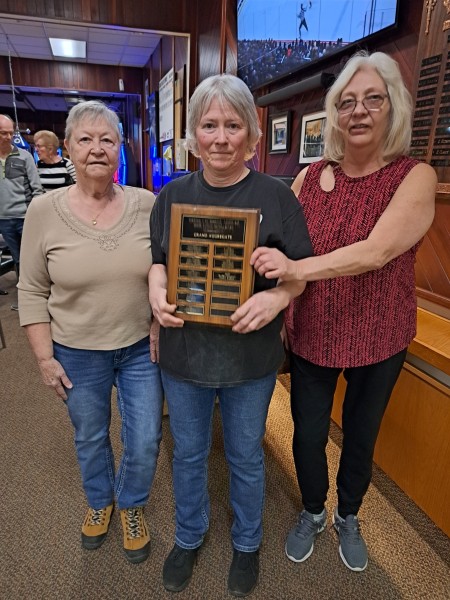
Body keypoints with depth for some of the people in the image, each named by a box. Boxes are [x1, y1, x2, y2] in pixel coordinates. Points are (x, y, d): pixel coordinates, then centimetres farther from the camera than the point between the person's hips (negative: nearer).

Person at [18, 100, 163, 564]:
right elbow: (32, 291, -3)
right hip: (77, 354, 0)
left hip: (142, 348, 1)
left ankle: (131, 506, 46)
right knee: (90, 439, 22)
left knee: (145, 443, 12)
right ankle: (99, 501, 54)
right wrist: (45, 357, -4)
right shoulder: (44, 211, -9)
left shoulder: (148, 205, -8)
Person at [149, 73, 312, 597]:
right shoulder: (172, 195, 1)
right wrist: (157, 292, -13)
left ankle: (247, 543, 49)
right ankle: (188, 537, 51)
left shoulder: (275, 195, -7)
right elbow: (156, 259, 9)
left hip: (250, 356, -2)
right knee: (188, 452, 21)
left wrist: (278, 296, -24)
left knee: (246, 456, 19)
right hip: (183, 351, 3)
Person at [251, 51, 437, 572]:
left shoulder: (415, 178, -11)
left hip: (378, 341, -1)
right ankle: (312, 512, 46)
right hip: (310, 335, 2)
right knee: (308, 434, 14)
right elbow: (283, 255, 0)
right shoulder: (309, 177, -3)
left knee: (361, 435, 19)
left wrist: (297, 268, -37)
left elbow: (376, 252, -27)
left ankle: (348, 518, 50)